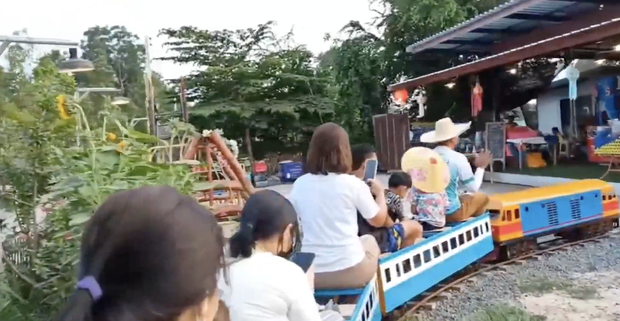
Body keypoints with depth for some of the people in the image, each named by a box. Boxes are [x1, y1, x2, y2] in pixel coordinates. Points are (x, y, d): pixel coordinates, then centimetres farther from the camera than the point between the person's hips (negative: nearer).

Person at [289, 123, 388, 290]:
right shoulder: (353, 183, -10)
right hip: (350, 271, -3)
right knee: (369, 240, 29)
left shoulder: (300, 184, -3)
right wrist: (380, 192, 22)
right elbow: (378, 220, 4)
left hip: (312, 274, 3)